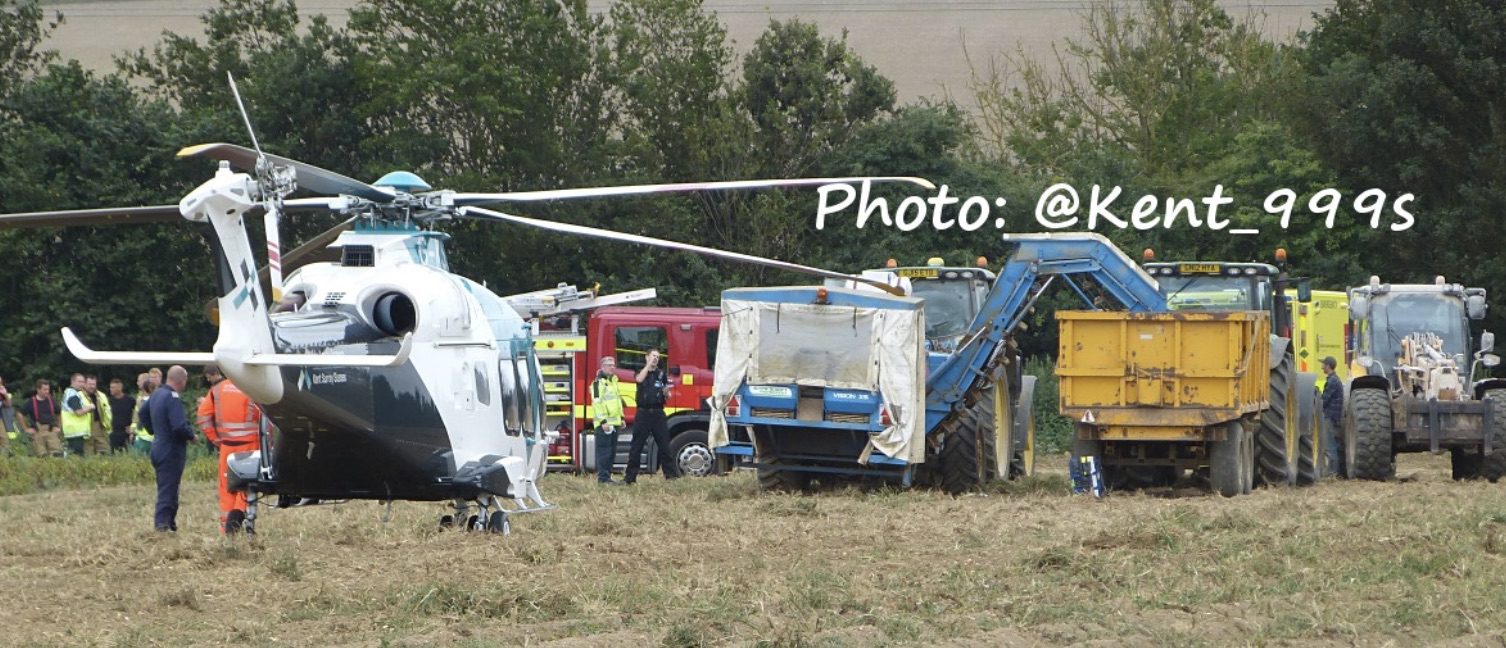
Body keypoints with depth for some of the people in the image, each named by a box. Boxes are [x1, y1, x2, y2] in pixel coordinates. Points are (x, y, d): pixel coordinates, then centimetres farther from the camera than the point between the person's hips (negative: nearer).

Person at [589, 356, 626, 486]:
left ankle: (607, 476, 17)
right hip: (604, 423, -9)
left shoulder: (613, 381, 19)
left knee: (612, 452, 11)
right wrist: (603, 421, -22)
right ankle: (603, 477, -8)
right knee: (604, 451, -9)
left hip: (614, 422, 9)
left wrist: (621, 418, 23)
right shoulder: (598, 382, -10)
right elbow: (597, 403, -17)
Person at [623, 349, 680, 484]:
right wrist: (649, 364, -15)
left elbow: (666, 397, 13)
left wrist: (666, 392, -10)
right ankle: (630, 476, 2)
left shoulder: (661, 374, 12)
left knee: (664, 444, 1)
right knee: (636, 447, 0)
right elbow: (640, 379, -18)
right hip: (643, 413, -2)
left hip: (658, 413, 2)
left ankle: (670, 472, 5)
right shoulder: (641, 371, 8)